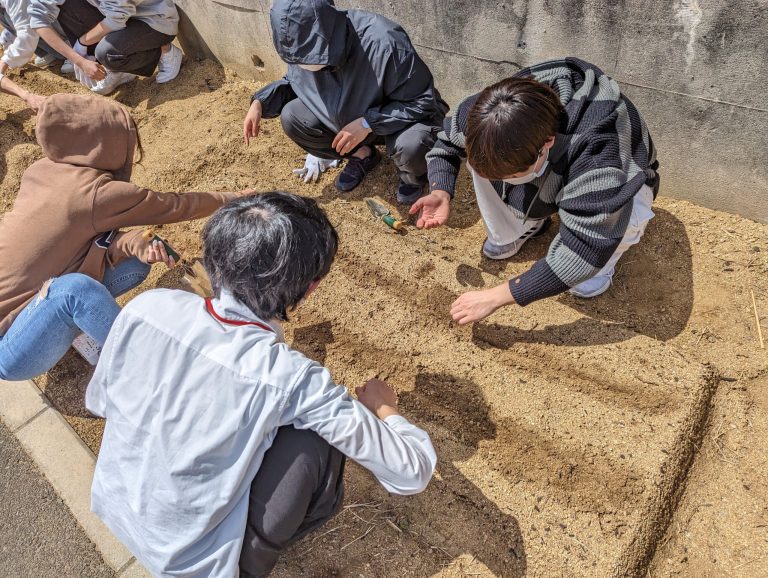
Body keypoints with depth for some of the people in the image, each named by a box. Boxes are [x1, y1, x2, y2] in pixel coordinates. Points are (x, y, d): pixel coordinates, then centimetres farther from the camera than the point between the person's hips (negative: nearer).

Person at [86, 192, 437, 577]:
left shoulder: (146, 307, -18)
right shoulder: (291, 378, -30)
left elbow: (97, 401, 2)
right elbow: (414, 472, -21)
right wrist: (385, 409, -1)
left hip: (112, 508, 5)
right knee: (316, 438, -9)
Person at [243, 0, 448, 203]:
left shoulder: (383, 42, -35)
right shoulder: (306, 46, -15)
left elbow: (423, 102, -27)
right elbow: (294, 83, 6)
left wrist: (367, 123, -34)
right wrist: (260, 103, -12)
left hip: (404, 118, -5)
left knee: (410, 147, -39)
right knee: (291, 117, -12)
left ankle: (414, 175, 1)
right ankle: (362, 156, 10)